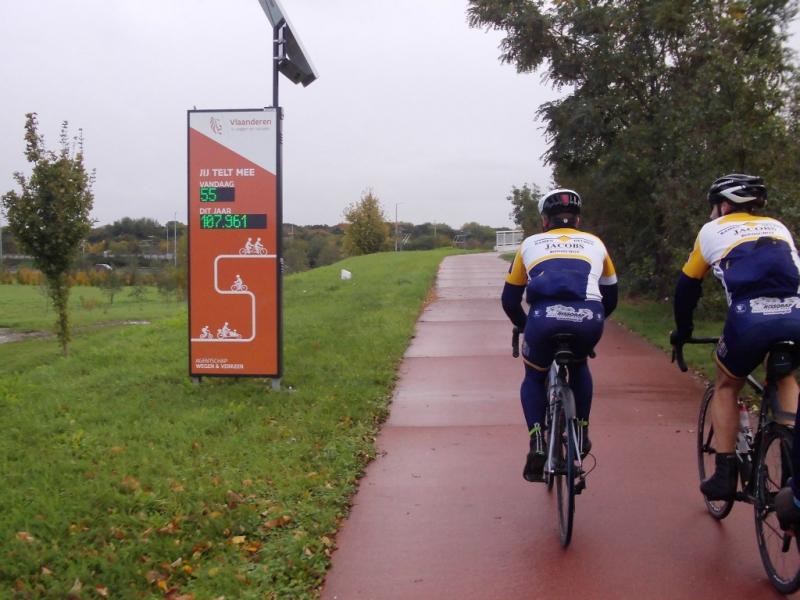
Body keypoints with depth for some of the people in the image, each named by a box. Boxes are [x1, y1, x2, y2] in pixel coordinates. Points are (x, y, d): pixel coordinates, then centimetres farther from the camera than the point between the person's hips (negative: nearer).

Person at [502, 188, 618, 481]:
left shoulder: (530, 244, 28)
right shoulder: (595, 244, 30)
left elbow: (509, 300, 30)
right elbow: (610, 298, 37)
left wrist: (526, 327, 47)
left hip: (544, 318, -1)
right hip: (588, 319, 1)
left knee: (534, 377, 26)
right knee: (579, 365, 36)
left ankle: (537, 446, 9)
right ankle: (581, 434, 31)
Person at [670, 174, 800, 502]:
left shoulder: (712, 231, 21)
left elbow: (687, 286, 27)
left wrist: (682, 330, 40)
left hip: (750, 319, -3)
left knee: (726, 386, 24)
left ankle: (724, 474, 18)